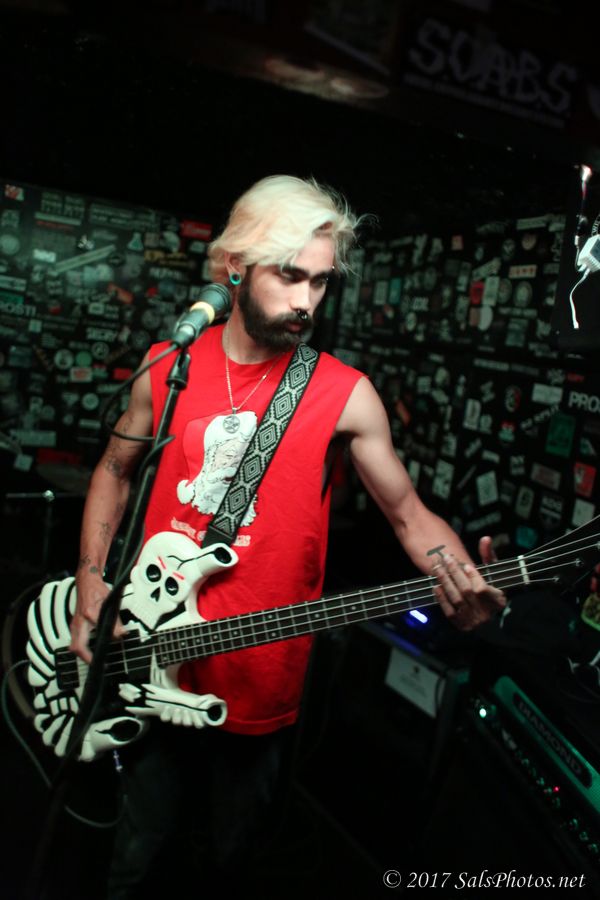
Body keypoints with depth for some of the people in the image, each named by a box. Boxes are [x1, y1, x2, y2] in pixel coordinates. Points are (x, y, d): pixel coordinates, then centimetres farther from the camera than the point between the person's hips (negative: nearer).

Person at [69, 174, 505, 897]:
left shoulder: (345, 395, -9)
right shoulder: (168, 368, -2)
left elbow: (408, 512, -5)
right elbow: (115, 471, 10)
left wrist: (461, 579, -25)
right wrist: (91, 581, 0)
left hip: (257, 685, -2)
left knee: (233, 840, 22)